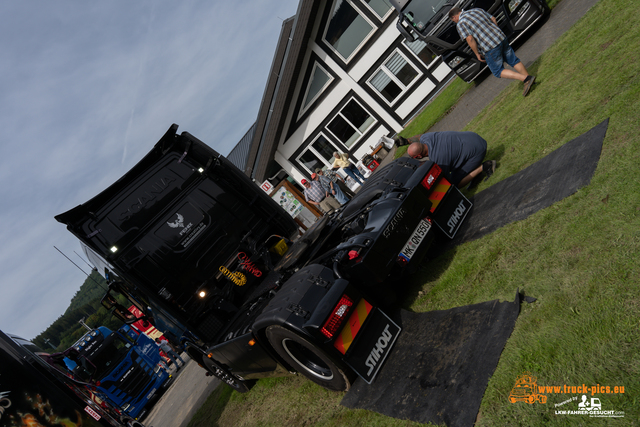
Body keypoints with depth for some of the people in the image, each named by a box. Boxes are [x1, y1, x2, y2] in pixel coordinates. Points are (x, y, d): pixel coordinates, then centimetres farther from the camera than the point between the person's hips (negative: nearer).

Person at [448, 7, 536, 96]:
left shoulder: (460, 24, -7)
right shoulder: (478, 10, 15)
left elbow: (470, 39, -17)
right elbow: (493, 19, 17)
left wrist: (477, 54, -7)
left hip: (490, 47, -7)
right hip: (501, 38, 7)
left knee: (498, 72, 5)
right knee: (513, 61, 19)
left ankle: (527, 79, -5)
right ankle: (528, 79, 24)